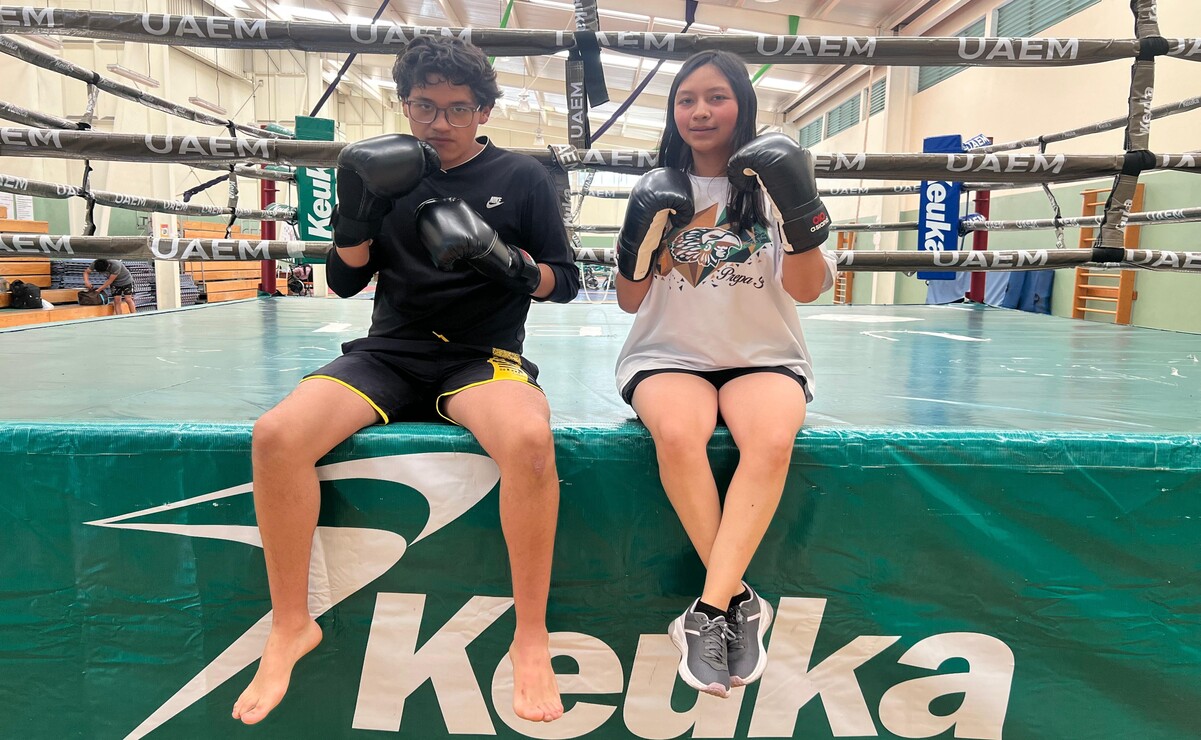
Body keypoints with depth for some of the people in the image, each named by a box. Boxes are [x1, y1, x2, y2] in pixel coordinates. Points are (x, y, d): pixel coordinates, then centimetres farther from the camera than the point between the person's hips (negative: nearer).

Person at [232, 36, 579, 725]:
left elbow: (566, 281, 7)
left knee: (530, 439, -37)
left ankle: (532, 640, -18)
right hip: (390, 353, 3)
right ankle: (292, 626, -4)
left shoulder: (521, 176, 8)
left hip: (483, 356, -2)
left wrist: (509, 264, -13)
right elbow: (345, 282, 13)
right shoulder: (390, 169, 15)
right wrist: (358, 210, -6)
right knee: (276, 435, -24)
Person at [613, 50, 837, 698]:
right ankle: (739, 603, -20)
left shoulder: (771, 183, 7)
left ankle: (708, 611, -27)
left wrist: (802, 213, -17)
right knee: (677, 432, -34)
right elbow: (630, 301, 8)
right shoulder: (657, 189, 9)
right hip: (669, 356, 0)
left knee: (772, 439, -33)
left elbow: (807, 289, -2)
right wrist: (640, 239, -11)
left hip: (764, 357, 0)